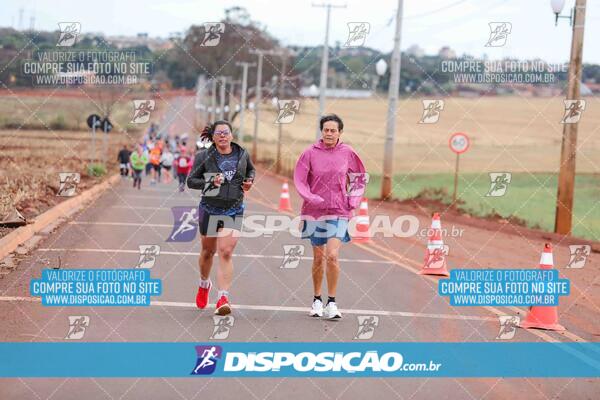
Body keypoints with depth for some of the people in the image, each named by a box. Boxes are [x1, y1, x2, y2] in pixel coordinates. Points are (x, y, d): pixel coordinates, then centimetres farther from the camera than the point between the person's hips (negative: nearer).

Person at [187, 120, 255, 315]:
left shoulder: (242, 154, 2)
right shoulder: (204, 156, -4)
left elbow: (251, 170, 22)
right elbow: (191, 181, -2)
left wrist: (249, 181, 1)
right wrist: (210, 182, -18)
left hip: (234, 211, 0)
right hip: (209, 209, 0)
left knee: (226, 253, -14)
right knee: (208, 251, 17)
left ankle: (223, 298, -18)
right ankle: (204, 284, 46)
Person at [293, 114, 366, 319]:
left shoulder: (347, 153, 0)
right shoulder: (310, 153, -3)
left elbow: (360, 179, 13)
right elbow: (299, 180, -2)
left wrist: (353, 201, 2)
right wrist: (311, 198, -17)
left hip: (339, 212, -1)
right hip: (315, 211, 1)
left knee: (332, 256, -14)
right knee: (318, 258, 10)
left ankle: (331, 303, -3)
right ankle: (317, 300, 27)